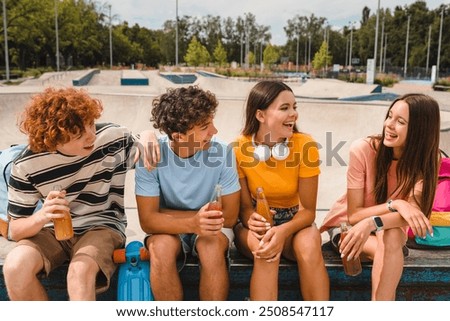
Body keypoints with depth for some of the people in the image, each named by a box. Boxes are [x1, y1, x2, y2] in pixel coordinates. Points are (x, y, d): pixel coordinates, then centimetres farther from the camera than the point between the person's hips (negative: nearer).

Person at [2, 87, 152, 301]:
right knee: (15, 266, -27)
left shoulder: (115, 137, -14)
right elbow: (15, 231, -6)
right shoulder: (27, 166, -13)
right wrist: (42, 217, -31)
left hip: (103, 226, -1)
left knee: (80, 271, -33)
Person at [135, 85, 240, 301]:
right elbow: (148, 220, -19)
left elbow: (228, 216, -14)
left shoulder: (223, 152, -20)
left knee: (212, 246, -32)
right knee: (161, 247, -31)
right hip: (170, 229, 0)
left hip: (212, 228, 0)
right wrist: (192, 223, -38)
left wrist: (164, 213, -14)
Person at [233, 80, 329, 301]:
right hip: (257, 223, 0)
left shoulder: (305, 145, -18)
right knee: (265, 251, -34)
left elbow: (308, 210, -14)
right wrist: (252, 220, -32)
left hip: (293, 221, 1)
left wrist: (283, 231, -35)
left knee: (309, 246, -33)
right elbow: (244, 206, -8)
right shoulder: (239, 149, -16)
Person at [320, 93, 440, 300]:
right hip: (346, 225, -2)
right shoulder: (362, 150, -24)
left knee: (392, 237, -34)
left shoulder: (425, 161, -16)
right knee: (387, 246, -34)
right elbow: (354, 215, -21)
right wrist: (395, 204, -37)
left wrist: (372, 223, -49)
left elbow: (411, 213, -30)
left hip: (390, 231, 2)